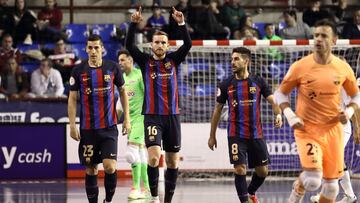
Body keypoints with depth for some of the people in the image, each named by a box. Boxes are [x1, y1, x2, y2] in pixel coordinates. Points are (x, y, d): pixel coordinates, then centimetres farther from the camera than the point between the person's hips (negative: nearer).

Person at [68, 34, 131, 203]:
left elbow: (123, 91, 11)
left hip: (109, 127, -1)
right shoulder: (78, 70, -1)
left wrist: (126, 118, 6)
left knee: (110, 167, -12)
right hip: (87, 128, 1)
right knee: (91, 169, 4)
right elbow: (72, 99, 3)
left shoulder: (112, 67, 0)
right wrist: (72, 125, -4)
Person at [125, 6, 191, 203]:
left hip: (172, 115, 3)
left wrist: (181, 23, -20)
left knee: (173, 161, 7)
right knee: (154, 156, -19)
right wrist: (134, 24, -22)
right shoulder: (145, 61, 3)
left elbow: (188, 44, -7)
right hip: (152, 116, -3)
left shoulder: (173, 60, 7)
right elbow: (129, 45, -10)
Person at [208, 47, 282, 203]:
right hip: (236, 135, -1)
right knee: (240, 169, -13)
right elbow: (217, 110, 8)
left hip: (256, 134, 2)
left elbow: (273, 100, -2)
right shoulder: (227, 84, 1)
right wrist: (212, 136, 8)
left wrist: (278, 114, -25)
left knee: (262, 171, 8)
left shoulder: (258, 82, 1)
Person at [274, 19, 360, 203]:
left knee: (331, 184, 8)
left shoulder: (343, 68, -1)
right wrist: (290, 117, -10)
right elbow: (280, 93, 4)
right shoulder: (300, 67, -8)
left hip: (333, 130, 3)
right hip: (307, 130, -3)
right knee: (313, 180, -21)